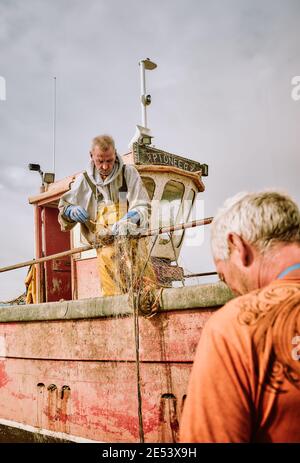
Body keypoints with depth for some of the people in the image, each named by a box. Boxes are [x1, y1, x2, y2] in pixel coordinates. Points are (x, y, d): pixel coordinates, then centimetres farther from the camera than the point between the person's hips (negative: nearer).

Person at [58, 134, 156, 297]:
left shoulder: (129, 173, 5)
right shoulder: (84, 180, 11)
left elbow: (143, 206, -1)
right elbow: (63, 206, 20)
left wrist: (130, 219, -22)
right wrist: (71, 211, -4)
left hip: (132, 240, -1)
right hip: (105, 248, 1)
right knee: (112, 295, -6)